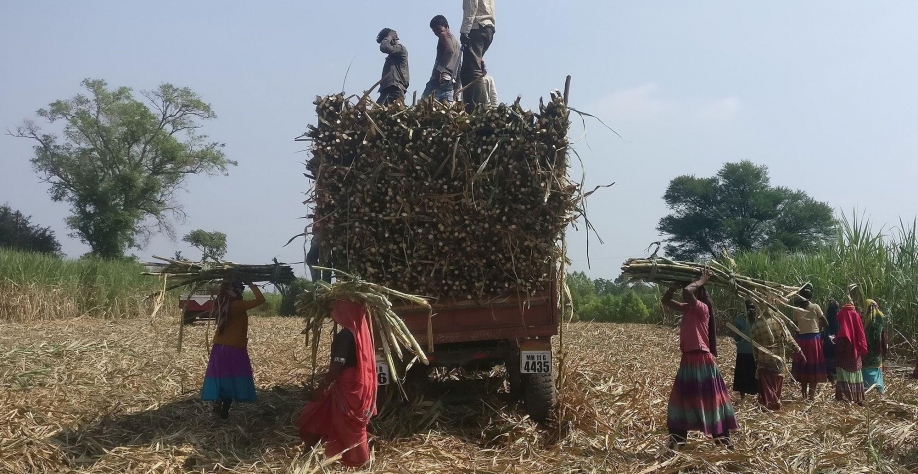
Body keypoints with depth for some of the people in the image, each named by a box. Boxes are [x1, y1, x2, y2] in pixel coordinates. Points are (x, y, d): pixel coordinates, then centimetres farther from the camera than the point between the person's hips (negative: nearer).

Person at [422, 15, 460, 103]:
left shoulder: (444, 35, 2)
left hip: (442, 78, -9)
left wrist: (439, 70, -23)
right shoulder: (456, 40, 29)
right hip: (451, 80, 9)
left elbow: (449, 50, -20)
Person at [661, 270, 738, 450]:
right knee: (682, 399, 10)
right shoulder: (687, 309, 12)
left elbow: (687, 291, -30)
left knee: (710, 399, -1)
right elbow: (665, 300, 18)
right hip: (688, 360, 8)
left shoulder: (702, 308, -12)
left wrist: (701, 281, -14)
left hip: (702, 360, -8)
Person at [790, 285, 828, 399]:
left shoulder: (797, 310, 0)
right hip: (814, 339, -3)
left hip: (801, 339, 3)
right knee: (814, 370, 3)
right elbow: (826, 324, -5)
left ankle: (804, 395, 19)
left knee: (803, 369, 13)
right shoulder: (815, 307, -7)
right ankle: (811, 395, -2)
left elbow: (795, 326, 0)